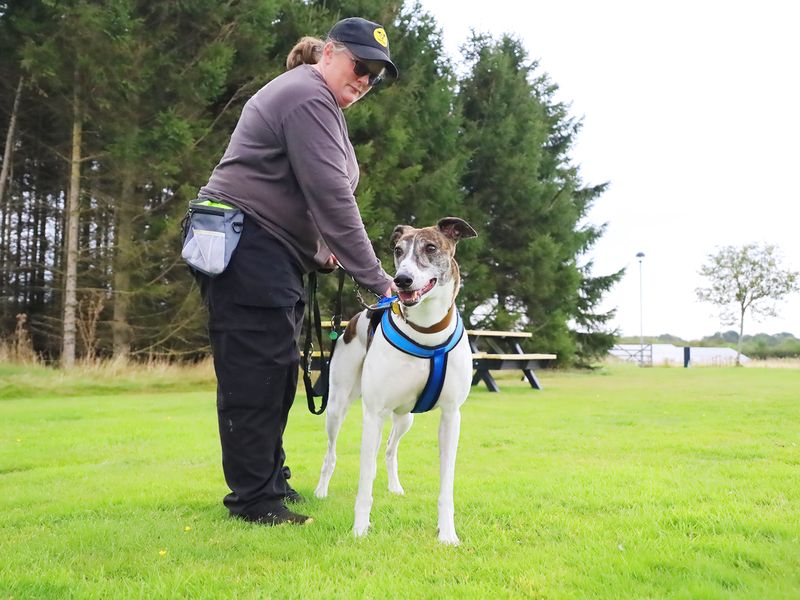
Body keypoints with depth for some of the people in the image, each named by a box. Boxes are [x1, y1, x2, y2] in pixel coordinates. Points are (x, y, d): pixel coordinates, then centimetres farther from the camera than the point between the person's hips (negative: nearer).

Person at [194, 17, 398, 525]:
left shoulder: (314, 101, 22)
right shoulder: (309, 97, -14)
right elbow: (332, 197, -22)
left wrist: (319, 251, 9)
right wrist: (376, 279, -22)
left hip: (272, 254, 11)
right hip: (249, 249, -11)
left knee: (278, 369, 13)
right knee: (256, 371, -9)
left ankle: (270, 479, 24)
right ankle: (254, 497, -2)